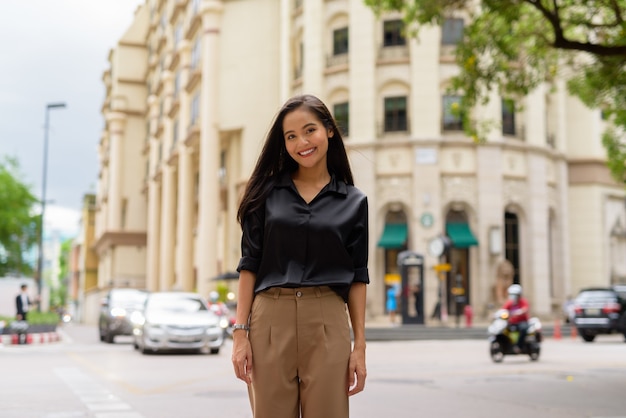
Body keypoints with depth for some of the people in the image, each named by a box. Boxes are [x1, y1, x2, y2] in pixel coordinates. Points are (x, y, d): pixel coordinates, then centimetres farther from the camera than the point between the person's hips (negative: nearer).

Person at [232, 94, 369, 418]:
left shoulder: (353, 202, 7)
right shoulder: (267, 193, 7)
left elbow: (357, 277, 7)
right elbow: (249, 265, 4)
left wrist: (360, 345, 2)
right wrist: (240, 332, -3)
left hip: (327, 324, 0)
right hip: (271, 319, 0)